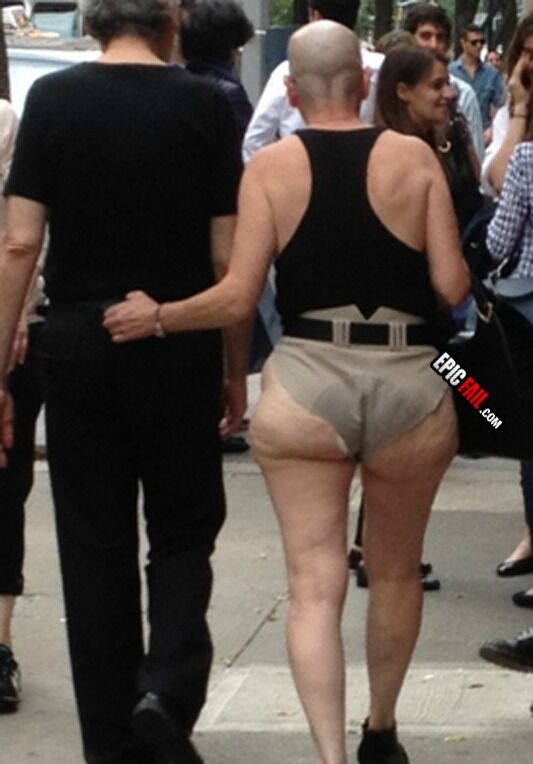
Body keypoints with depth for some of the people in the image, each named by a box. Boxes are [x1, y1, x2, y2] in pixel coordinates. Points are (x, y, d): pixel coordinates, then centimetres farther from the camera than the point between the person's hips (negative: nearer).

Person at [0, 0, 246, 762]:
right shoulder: (204, 105, -4)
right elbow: (226, 256, -4)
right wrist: (235, 371, 7)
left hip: (79, 345, 1)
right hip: (178, 348, -1)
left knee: (94, 545, 9)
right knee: (183, 532, 13)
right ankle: (167, 688, -10)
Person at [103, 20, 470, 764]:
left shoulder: (269, 166, -1)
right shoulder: (415, 157, 1)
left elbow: (238, 297, -6)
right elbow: (452, 286, -2)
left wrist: (155, 317, 8)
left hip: (305, 384, -1)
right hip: (409, 386, 1)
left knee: (314, 585, 0)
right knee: (396, 572, 21)